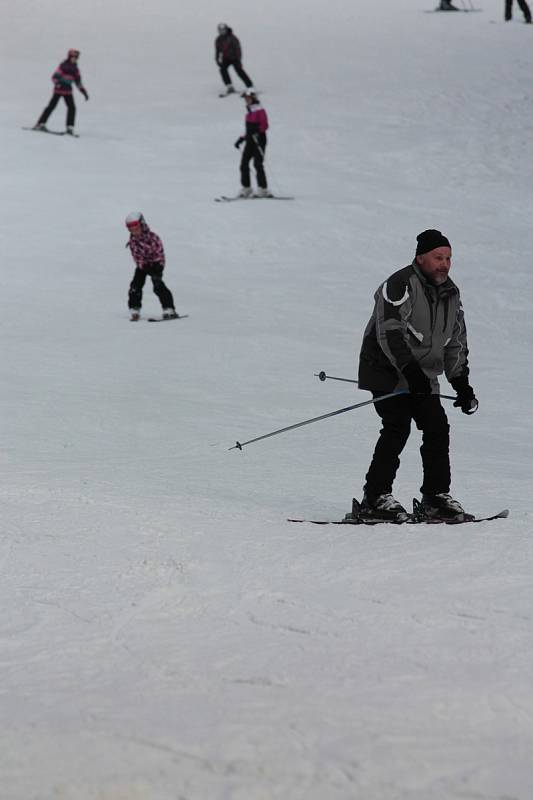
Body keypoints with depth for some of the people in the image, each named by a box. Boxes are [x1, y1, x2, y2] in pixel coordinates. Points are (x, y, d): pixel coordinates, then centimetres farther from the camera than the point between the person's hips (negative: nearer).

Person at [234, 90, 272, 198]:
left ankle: (263, 189, -8)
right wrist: (241, 139, 18)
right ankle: (246, 188, 10)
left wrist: (256, 130, -27)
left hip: (259, 139, -8)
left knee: (258, 164, -11)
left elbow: (265, 126, -13)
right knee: (244, 164, 4)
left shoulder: (259, 110, -9)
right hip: (250, 140, 8)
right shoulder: (249, 112, 16)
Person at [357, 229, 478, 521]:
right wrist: (411, 371, -32)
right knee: (397, 428, -18)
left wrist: (462, 385, 10)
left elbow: (456, 343, 18)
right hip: (388, 369, -7)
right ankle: (376, 497, -16)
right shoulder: (400, 285, -15)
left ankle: (436, 496, 8)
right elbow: (390, 334, -24)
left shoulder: (450, 293, 10)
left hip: (422, 377, 7)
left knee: (438, 429, -1)